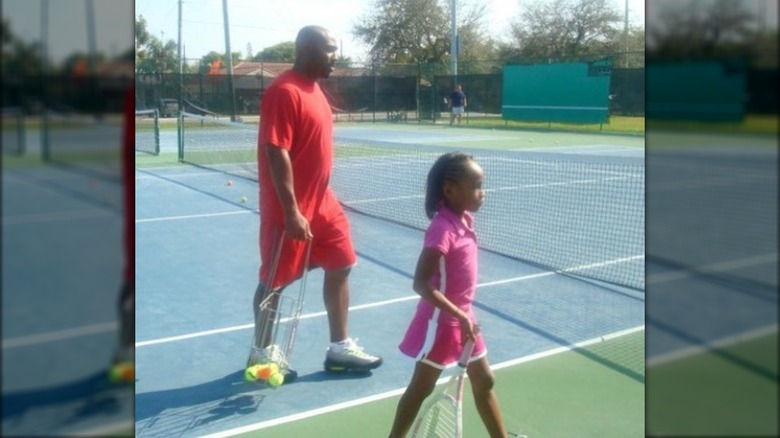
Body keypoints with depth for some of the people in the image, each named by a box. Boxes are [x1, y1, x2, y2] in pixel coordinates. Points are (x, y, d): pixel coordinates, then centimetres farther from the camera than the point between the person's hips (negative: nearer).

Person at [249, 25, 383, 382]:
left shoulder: (313, 88, 11)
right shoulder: (284, 92, -18)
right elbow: (277, 154, -22)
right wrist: (291, 211, -24)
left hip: (321, 203, 10)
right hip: (290, 210, -9)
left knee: (340, 268, 12)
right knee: (275, 281, 5)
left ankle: (339, 348, 23)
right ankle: (262, 354, 22)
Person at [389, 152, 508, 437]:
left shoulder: (465, 220, 1)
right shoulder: (442, 229, -26)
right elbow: (421, 284, -30)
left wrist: (465, 316, 14)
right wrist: (459, 316, -28)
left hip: (463, 318, 9)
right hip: (442, 321, -9)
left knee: (484, 381, 19)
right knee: (421, 389, 6)